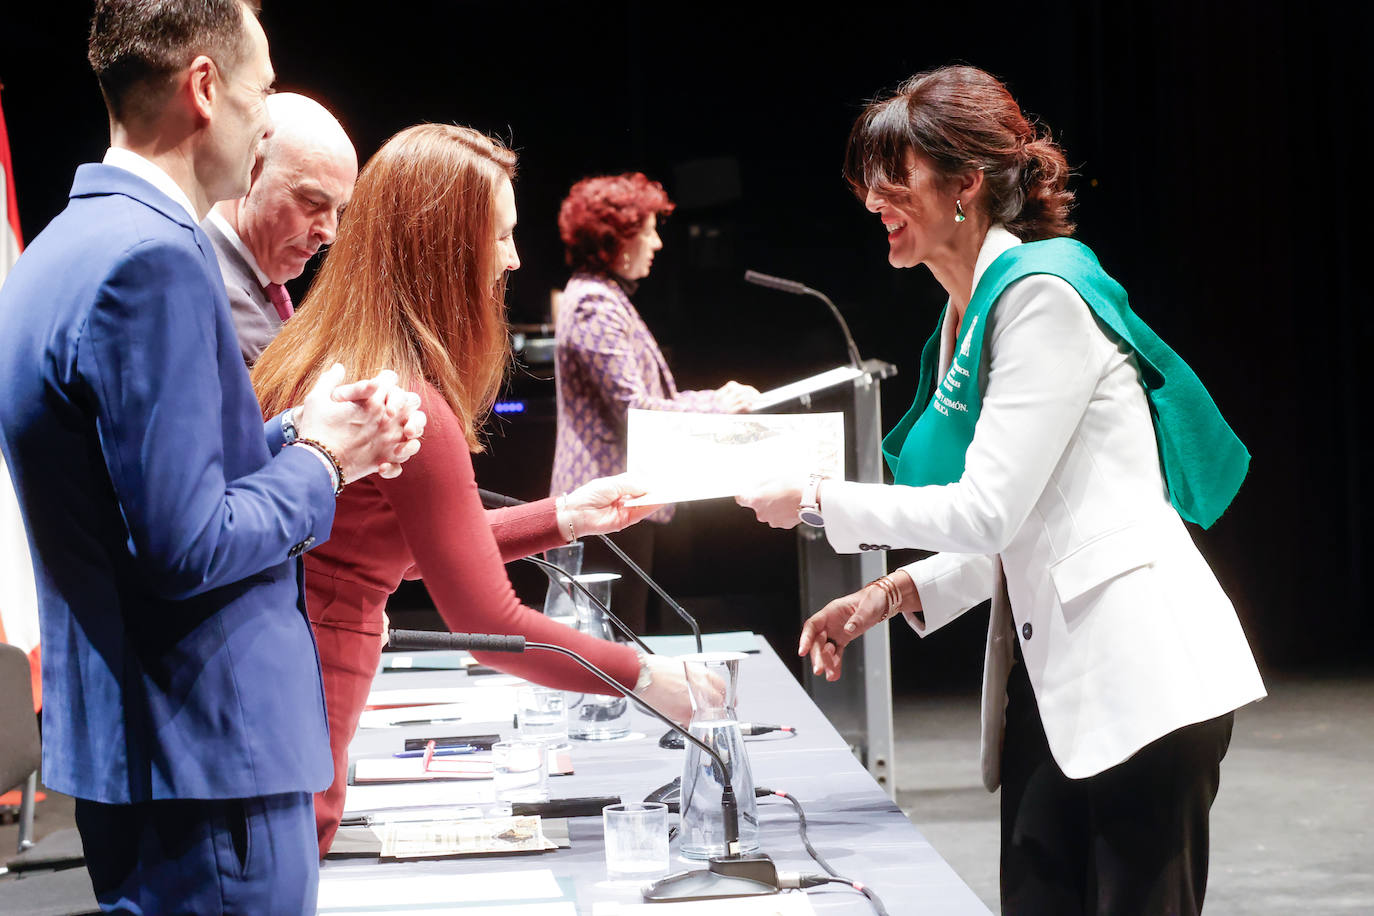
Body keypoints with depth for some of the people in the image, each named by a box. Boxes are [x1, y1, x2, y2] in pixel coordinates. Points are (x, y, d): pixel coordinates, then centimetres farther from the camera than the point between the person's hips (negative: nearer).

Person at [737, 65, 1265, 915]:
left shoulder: (1044, 294, -13)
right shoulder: (969, 312, 16)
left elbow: (988, 510, -16)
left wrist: (819, 502, -7)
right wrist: (896, 594, 11)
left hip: (1140, 673, -9)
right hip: (1048, 676, 9)